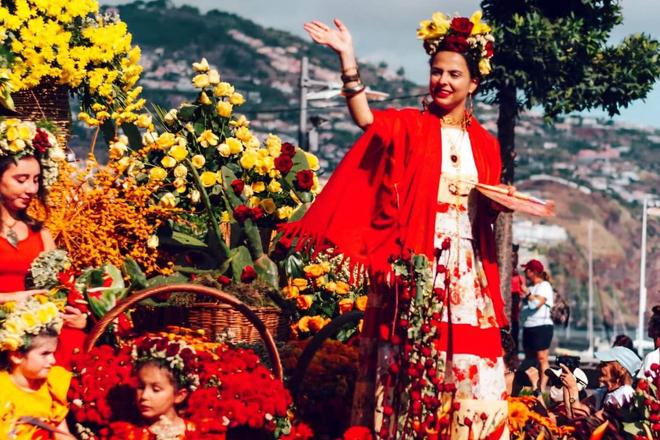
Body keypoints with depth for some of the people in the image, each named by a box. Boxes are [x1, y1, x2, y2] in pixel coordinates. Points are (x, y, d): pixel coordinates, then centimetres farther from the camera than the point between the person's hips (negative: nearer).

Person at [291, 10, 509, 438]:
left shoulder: (484, 144, 13)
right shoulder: (409, 126, 3)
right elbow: (366, 118, -18)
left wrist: (500, 203, -1)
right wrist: (349, 60, -29)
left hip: (465, 271, 4)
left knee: (469, 368, 0)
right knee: (409, 364, -7)